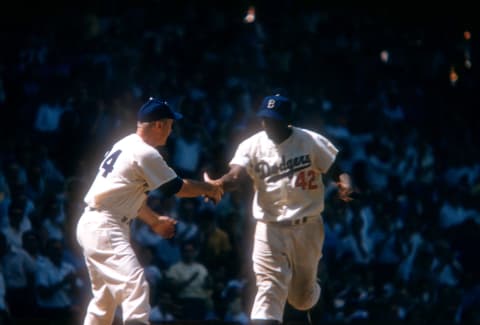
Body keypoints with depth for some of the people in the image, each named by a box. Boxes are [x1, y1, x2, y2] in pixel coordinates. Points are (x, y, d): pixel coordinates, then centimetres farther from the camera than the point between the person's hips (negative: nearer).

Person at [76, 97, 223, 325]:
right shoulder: (145, 153, -15)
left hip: (93, 227, 11)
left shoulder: (126, 145, 14)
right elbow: (177, 188, -8)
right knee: (135, 284, -20)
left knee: (105, 296, 18)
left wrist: (154, 221, 28)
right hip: (104, 229, -11)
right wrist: (208, 189, 7)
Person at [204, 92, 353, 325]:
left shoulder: (312, 142, -6)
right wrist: (214, 184, -44)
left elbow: (338, 170, -4)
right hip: (270, 228, 0)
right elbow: (235, 176, -20)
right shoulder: (252, 146, -5)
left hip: (307, 227, 0)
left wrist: (345, 183, -29)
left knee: (301, 298, 14)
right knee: (269, 289, -11)